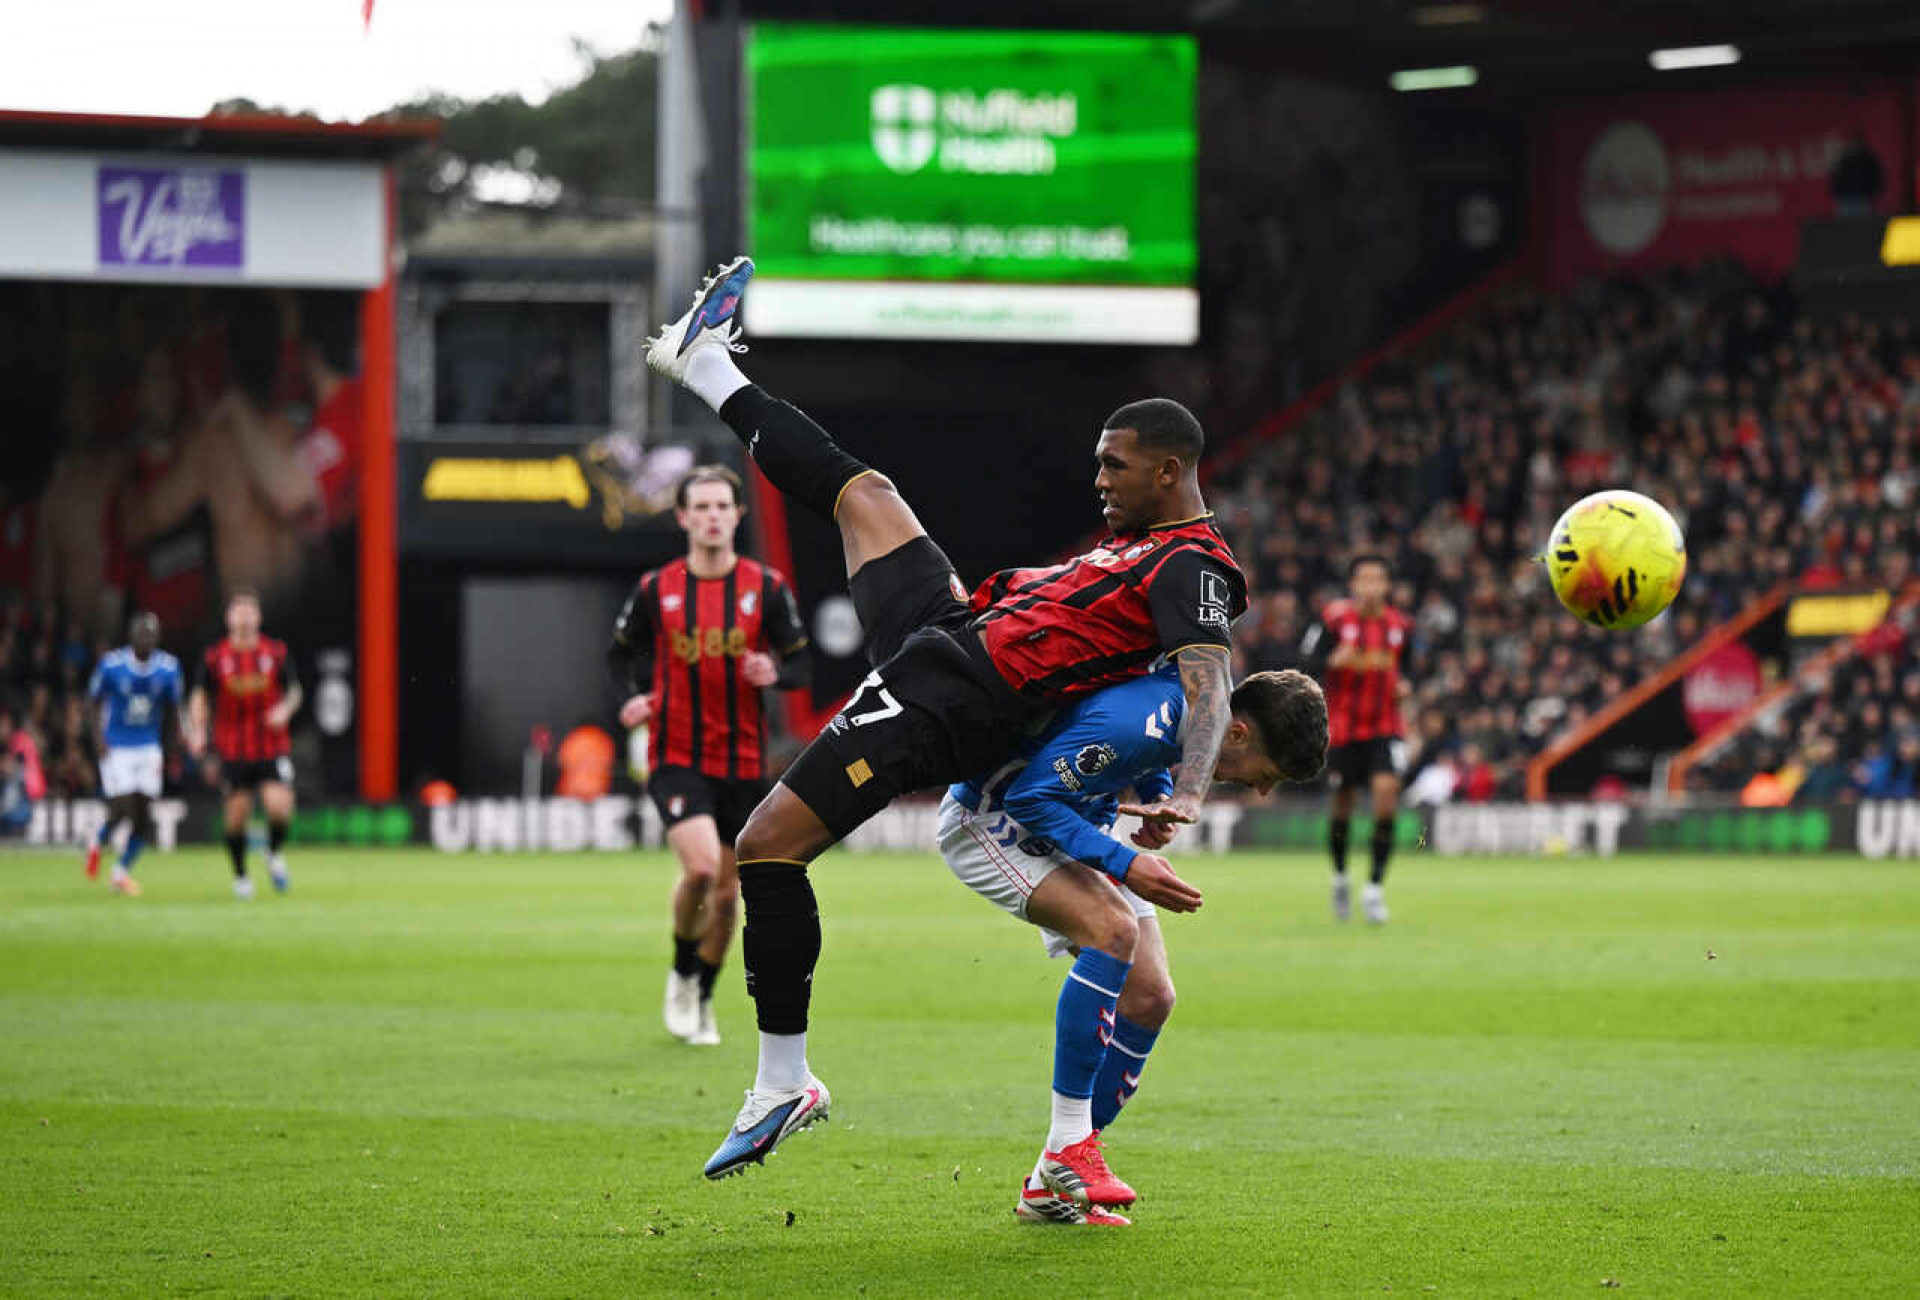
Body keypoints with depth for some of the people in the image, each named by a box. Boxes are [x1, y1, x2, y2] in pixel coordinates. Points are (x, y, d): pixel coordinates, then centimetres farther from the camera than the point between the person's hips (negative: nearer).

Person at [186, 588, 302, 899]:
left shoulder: (277, 652, 2)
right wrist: (197, 730, -8)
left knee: (280, 807, -16)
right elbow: (199, 697, 7)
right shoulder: (214, 657, 0)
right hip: (233, 751, 0)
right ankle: (240, 875, 22)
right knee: (237, 814, 0)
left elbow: (294, 690, 12)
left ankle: (274, 854, 16)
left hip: (272, 748, 0)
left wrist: (285, 709, -10)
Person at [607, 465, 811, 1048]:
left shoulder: (766, 587, -1)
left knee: (728, 890, 8)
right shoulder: (656, 588, -1)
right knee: (701, 865, -23)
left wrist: (774, 673, -20)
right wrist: (633, 695, -7)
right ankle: (682, 973, 4)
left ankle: (702, 1000, 30)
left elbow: (800, 664, 3)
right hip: (675, 758, -2)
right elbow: (623, 651, 13)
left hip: (743, 763, 2)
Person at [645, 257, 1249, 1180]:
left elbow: (1209, 678, -30)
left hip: (948, 704, -10)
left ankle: (785, 1083, -6)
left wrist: (1187, 795, -45)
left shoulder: (1192, 566, -15)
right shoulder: (1144, 541, 14)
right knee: (860, 492, 27)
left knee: (766, 846, -15)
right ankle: (706, 367, 49)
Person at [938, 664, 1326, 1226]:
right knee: (1114, 928, -32)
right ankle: (1068, 1149, -25)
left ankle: (1048, 1187, 5)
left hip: (1071, 824, 9)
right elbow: (1028, 797, -29)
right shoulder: (1137, 724, -35)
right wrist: (1124, 864, -34)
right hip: (990, 817, -9)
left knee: (1150, 998, -2)